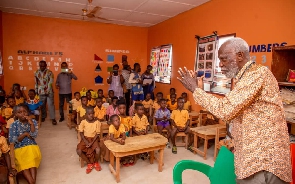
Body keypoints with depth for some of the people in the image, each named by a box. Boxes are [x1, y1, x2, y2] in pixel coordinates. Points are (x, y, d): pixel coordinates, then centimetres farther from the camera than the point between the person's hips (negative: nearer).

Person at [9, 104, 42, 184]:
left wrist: (31, 124, -16)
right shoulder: (14, 125, 1)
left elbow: (34, 136, -8)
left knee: (32, 160, -29)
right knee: (22, 163, -28)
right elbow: (12, 141, -3)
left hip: (32, 146, 0)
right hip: (19, 148, 0)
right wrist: (25, 134, -9)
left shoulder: (33, 122, 4)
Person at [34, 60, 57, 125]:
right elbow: (36, 82, 12)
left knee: (51, 105, -3)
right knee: (42, 105, 13)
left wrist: (47, 91, -19)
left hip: (49, 92, -4)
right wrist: (36, 91, 12)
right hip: (41, 92, 4)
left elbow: (50, 83, -14)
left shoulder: (49, 72, -10)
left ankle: (53, 118, 3)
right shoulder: (37, 72, 5)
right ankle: (43, 117, 30)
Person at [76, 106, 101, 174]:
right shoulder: (83, 122, -8)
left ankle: (96, 162, 6)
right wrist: (86, 142, -15)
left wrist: (91, 143, -18)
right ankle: (89, 163, 2)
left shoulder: (97, 122, -10)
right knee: (79, 151, -24)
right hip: (85, 138, 2)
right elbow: (81, 133, -3)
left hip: (94, 139, -1)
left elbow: (97, 134, -8)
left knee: (98, 150, -29)